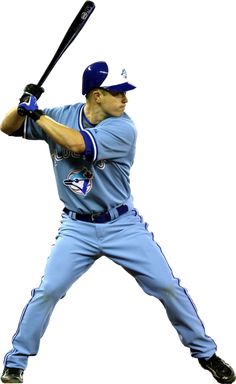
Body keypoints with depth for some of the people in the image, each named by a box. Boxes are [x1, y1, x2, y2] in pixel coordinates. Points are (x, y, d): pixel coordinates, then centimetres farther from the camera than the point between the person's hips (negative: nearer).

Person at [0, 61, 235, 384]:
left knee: (167, 286, -2)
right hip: (77, 228, 1)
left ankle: (204, 351, 16)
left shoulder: (122, 128, -16)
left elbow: (77, 143, -31)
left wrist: (38, 114, -23)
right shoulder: (60, 116, -4)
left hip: (123, 225, -1)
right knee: (47, 291, -8)